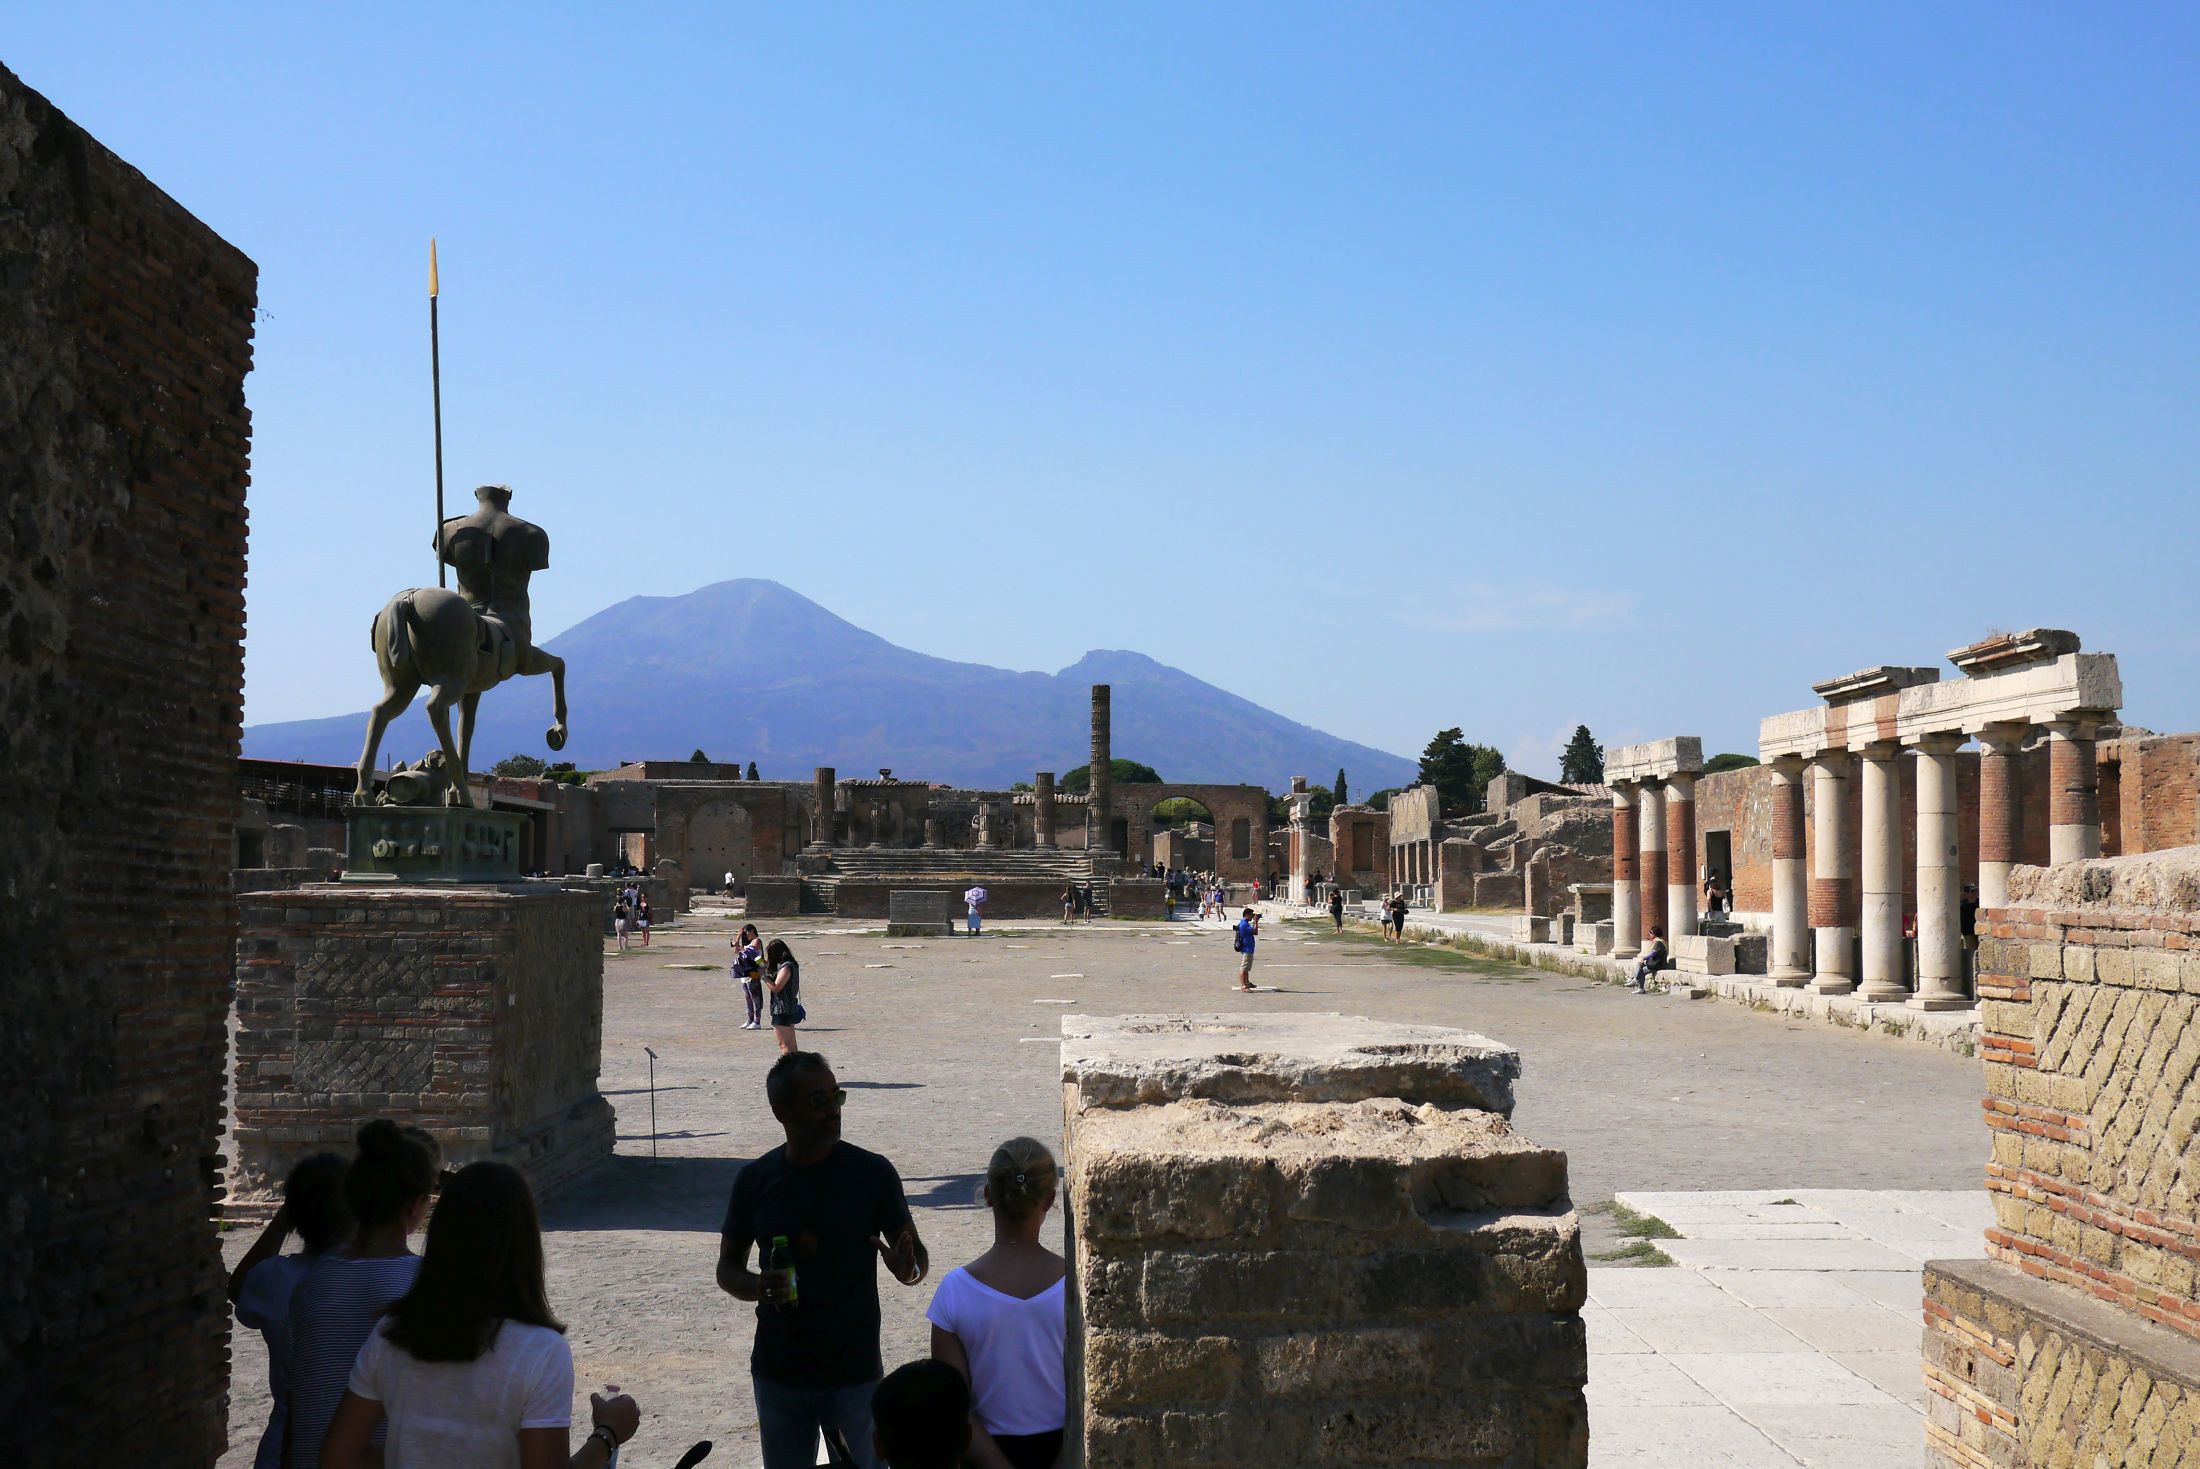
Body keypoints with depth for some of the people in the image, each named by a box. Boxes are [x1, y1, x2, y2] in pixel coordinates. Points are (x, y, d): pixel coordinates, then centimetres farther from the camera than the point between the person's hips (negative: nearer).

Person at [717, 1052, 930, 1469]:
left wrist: (908, 1269, -22)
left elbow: (918, 1254, 2)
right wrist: (756, 1287, -13)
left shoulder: (872, 1173, -7)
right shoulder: (755, 1180, -1)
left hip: (854, 1374, -2)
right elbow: (727, 1267, 9)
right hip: (778, 1375, 2)